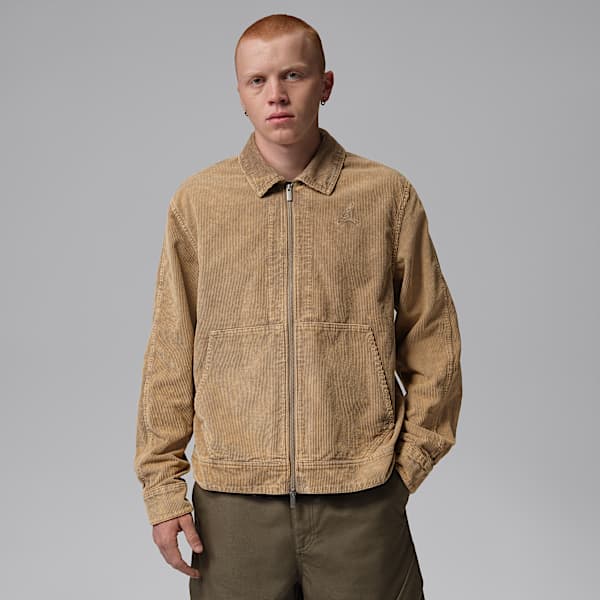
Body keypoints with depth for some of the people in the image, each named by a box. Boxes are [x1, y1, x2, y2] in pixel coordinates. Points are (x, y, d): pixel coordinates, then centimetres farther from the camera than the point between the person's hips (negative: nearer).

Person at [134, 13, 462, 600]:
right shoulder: (197, 201, 4)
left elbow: (431, 338, 7)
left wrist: (410, 458, 4)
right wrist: (162, 483, 3)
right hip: (234, 498, 1)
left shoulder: (387, 195, 2)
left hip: (362, 500, 0)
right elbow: (169, 353, 5)